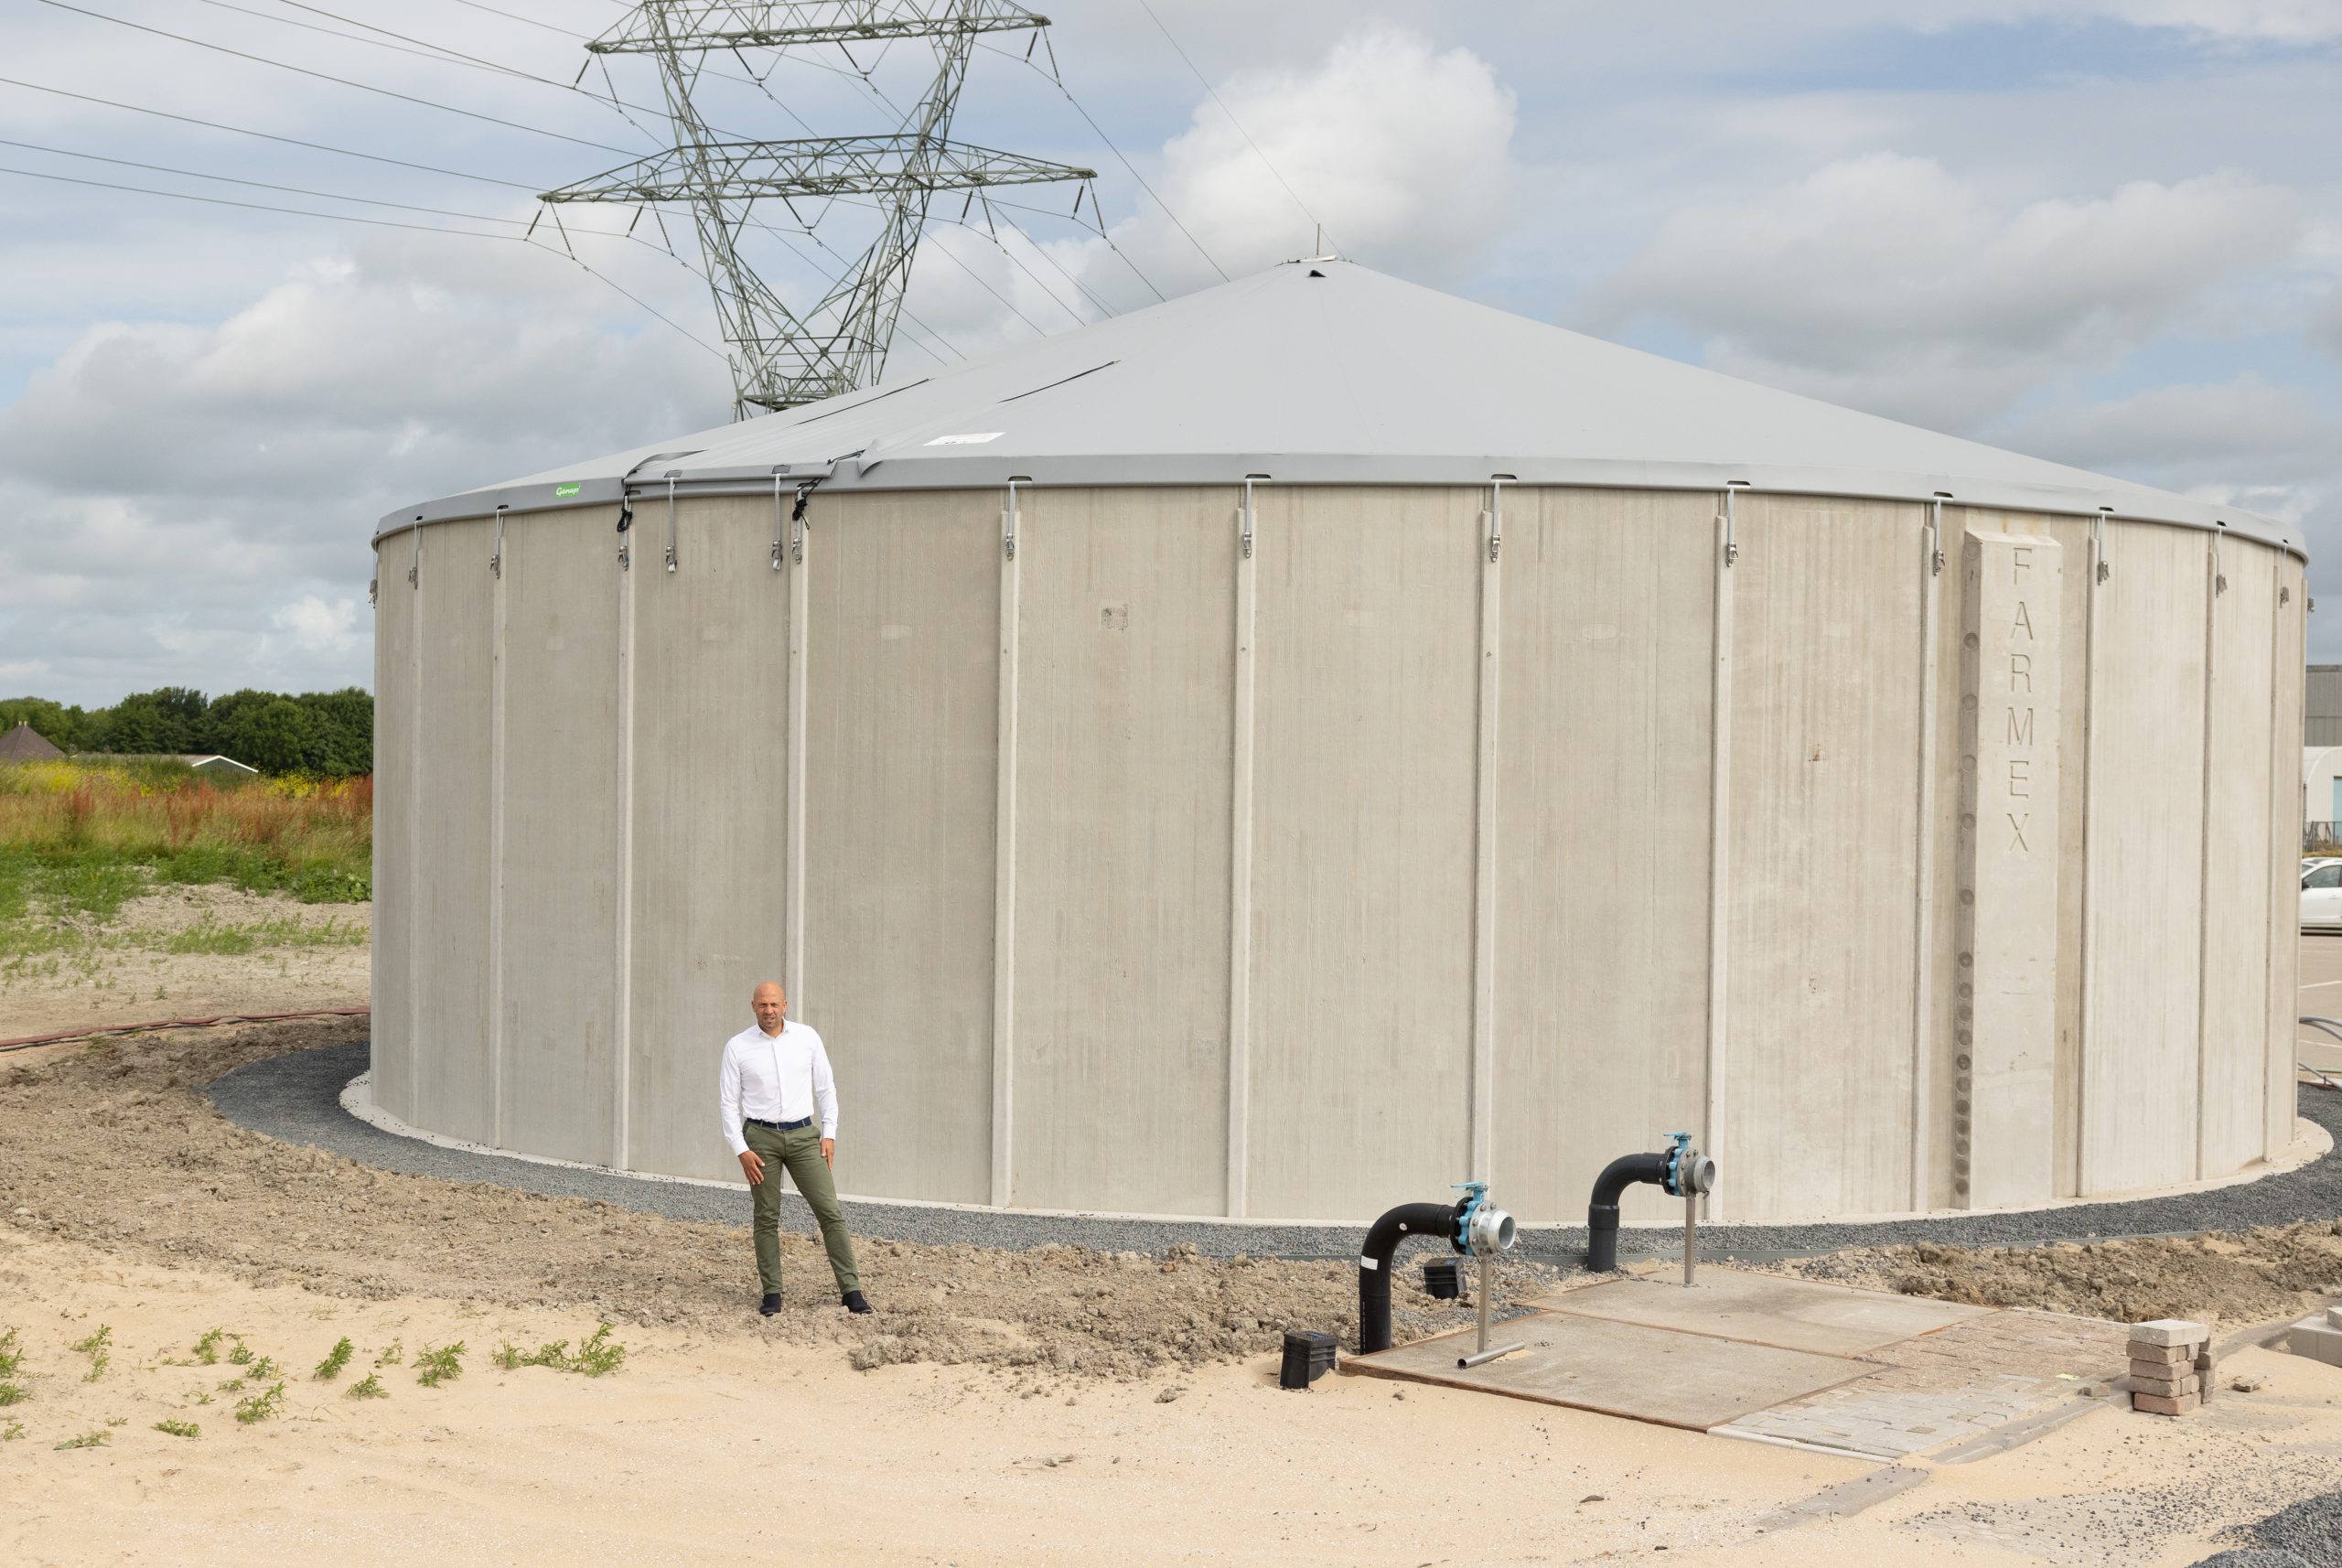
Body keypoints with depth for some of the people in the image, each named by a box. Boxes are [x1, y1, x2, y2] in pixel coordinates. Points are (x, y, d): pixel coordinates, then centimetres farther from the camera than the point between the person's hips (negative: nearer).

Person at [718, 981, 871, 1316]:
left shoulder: (807, 1038, 1)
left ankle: (850, 1289, -2)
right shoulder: (737, 1047, -3)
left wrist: (829, 1135, 0)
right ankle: (771, 1293, 11)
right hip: (761, 1137, -1)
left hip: (803, 1136, 1)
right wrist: (741, 1151, -9)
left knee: (830, 1210, -5)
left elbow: (825, 1088, 8)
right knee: (767, 1217, 3)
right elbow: (728, 1102, -1)